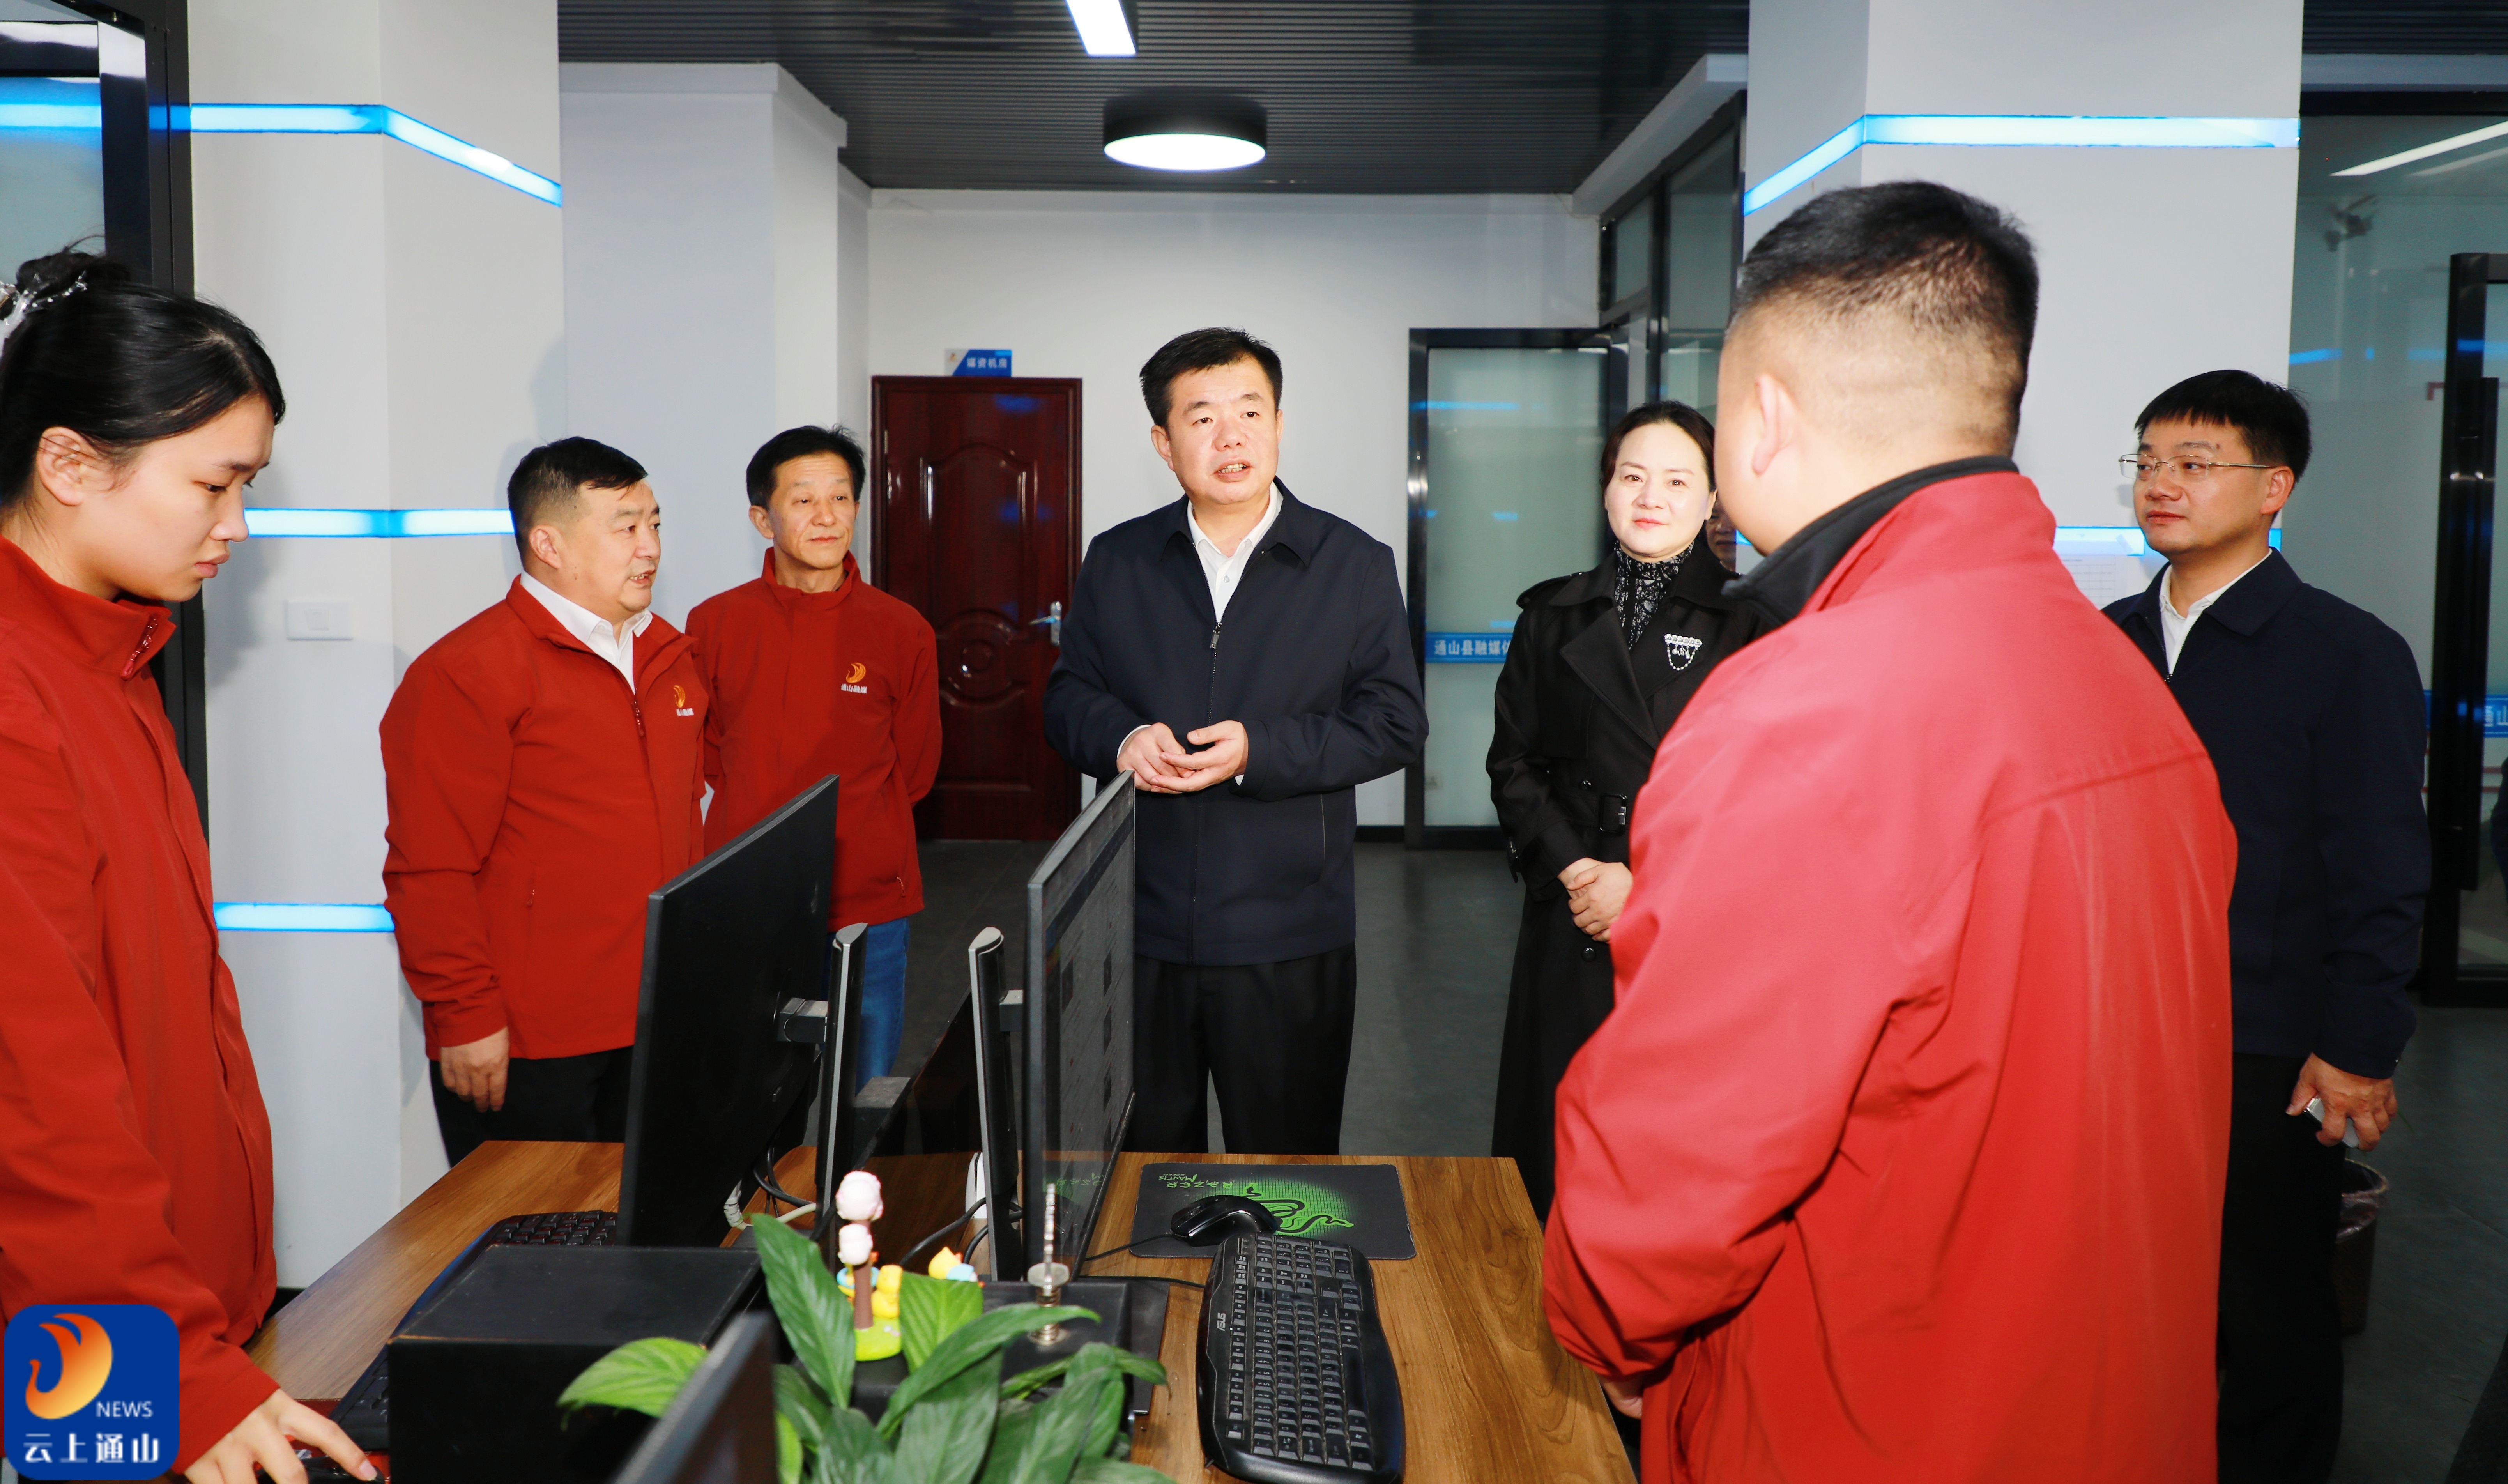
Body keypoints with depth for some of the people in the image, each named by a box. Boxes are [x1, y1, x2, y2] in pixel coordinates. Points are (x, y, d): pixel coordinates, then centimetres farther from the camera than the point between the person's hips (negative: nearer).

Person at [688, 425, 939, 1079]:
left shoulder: (901, 631, -1)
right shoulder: (714, 624, 0)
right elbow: (708, 754, 11)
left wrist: (844, 823, 6)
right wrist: (763, 817, 4)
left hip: (867, 909, 0)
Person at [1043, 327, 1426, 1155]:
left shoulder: (1356, 565, 2)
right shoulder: (1115, 561, 8)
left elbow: (1395, 724, -2)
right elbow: (1067, 698, 11)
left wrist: (1261, 751, -16)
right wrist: (1121, 738, -12)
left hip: (1290, 940, -2)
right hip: (1139, 928, 2)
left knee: (1287, 1169, 8)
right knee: (1140, 1159, 13)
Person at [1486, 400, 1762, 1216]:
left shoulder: (1746, 622, 0)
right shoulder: (1557, 616, 10)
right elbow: (1513, 764, 9)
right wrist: (1572, 866, -6)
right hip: (1573, 929, 3)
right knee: (1560, 1139, 5)